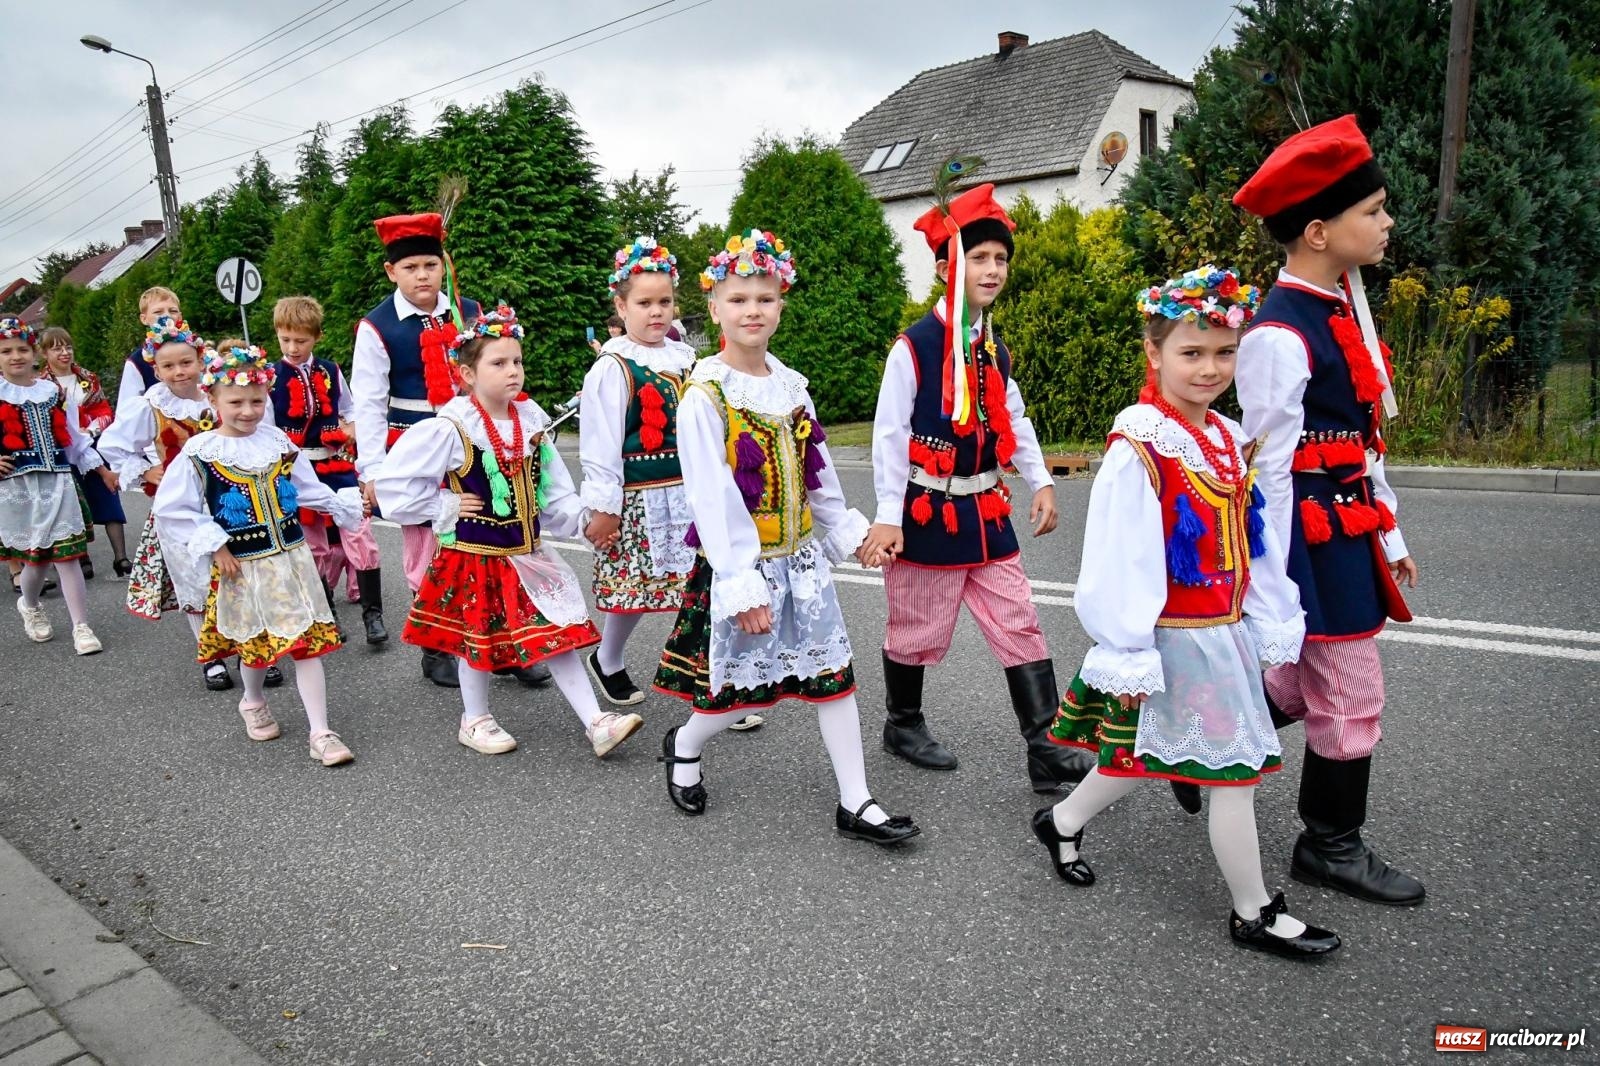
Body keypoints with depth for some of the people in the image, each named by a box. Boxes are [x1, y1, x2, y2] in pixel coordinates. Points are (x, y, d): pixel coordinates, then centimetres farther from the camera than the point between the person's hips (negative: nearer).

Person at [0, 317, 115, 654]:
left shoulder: (55, 391, 9)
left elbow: (74, 436, 16)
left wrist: (102, 469, 17)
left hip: (57, 481, 2)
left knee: (66, 554, -2)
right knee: (36, 555, 5)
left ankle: (81, 626, 2)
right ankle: (30, 606, 37)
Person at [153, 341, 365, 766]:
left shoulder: (276, 441, 3)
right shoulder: (200, 453, -8)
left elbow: (309, 490, 15)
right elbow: (169, 510, -6)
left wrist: (350, 503, 11)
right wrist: (213, 547, -10)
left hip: (291, 556, 2)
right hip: (242, 566, -2)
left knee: (308, 642, -2)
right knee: (255, 645, 14)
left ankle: (320, 732, 3)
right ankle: (254, 703, 46)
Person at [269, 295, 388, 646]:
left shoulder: (330, 372, 3)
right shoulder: (271, 378, -3)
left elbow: (349, 412, 14)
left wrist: (351, 429, -5)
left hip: (337, 466, 1)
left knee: (359, 534, -8)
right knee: (315, 544, 11)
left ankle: (372, 612, 1)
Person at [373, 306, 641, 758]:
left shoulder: (530, 421, 0)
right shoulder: (449, 430, -18)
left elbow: (553, 488, 8)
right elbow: (391, 480, -16)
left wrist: (582, 518, -3)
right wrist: (444, 508, -13)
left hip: (527, 553, 5)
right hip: (474, 556, -5)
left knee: (561, 632, 5)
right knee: (478, 639, 12)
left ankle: (596, 723, 9)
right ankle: (475, 721, 34)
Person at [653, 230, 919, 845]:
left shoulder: (790, 385, 6)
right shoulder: (705, 395, -13)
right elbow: (713, 498, -18)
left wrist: (846, 531, 21)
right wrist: (741, 585, -20)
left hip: (800, 556, 6)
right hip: (739, 561, -6)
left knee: (832, 672, 7)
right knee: (745, 684, 4)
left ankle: (856, 804, 18)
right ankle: (683, 745, 36)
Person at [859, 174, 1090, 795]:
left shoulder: (994, 349, 9)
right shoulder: (913, 347, -13)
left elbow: (1014, 422, 17)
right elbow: (889, 433, -14)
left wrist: (1041, 483, 9)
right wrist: (889, 516, -16)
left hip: (986, 511, 7)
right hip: (928, 510, -6)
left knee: (1020, 625, 3)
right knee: (919, 628, 8)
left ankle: (1047, 753, 8)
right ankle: (903, 726, 32)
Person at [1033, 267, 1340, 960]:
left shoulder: (1229, 440, 7)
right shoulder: (1138, 446, -19)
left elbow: (1256, 544, 13)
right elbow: (1120, 563, -20)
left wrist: (1275, 628, 13)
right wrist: (1129, 655, -19)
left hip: (1225, 632, 8)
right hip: (1173, 637, -8)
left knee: (1142, 755, 20)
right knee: (1237, 772, 2)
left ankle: (1062, 821, 42)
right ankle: (1254, 913, 22)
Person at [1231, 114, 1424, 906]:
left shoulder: (1340, 309, 11)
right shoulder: (1280, 336, -20)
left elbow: (1362, 439, 16)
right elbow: (1269, 466, -19)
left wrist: (1389, 536, 19)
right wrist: (1274, 579, -16)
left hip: (1352, 536, 9)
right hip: (1317, 540, -9)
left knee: (1302, 682, 18)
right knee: (1349, 698, 5)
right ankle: (1331, 846, 24)